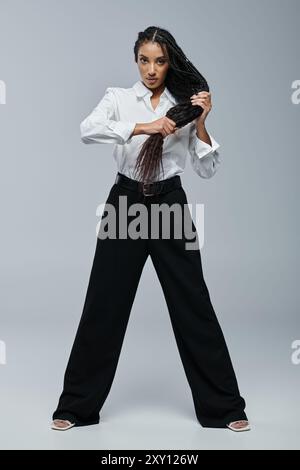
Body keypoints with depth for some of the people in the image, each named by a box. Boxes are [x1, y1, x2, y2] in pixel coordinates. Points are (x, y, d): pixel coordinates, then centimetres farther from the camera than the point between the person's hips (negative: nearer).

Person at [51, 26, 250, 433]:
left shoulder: (185, 107, 6)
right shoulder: (118, 98, 4)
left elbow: (207, 169, 1)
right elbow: (88, 131, -18)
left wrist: (201, 123, -12)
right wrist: (143, 127, -27)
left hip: (170, 205, 1)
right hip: (126, 204, 0)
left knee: (193, 305, 2)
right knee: (104, 305, 3)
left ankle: (223, 406, 17)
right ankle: (77, 405, 19)